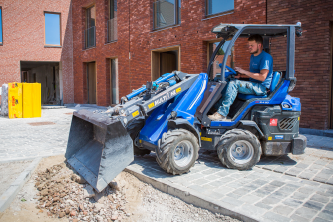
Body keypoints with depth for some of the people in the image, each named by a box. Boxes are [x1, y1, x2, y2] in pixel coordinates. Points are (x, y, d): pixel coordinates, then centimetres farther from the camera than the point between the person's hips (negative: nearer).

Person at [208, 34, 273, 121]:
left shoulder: (266, 57, -11)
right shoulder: (253, 56, 18)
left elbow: (262, 77, -22)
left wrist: (244, 71, -19)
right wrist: (240, 76, 5)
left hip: (261, 88, -10)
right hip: (253, 85, 10)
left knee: (233, 83, -27)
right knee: (227, 84, -2)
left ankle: (222, 114, -31)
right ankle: (216, 107, -10)